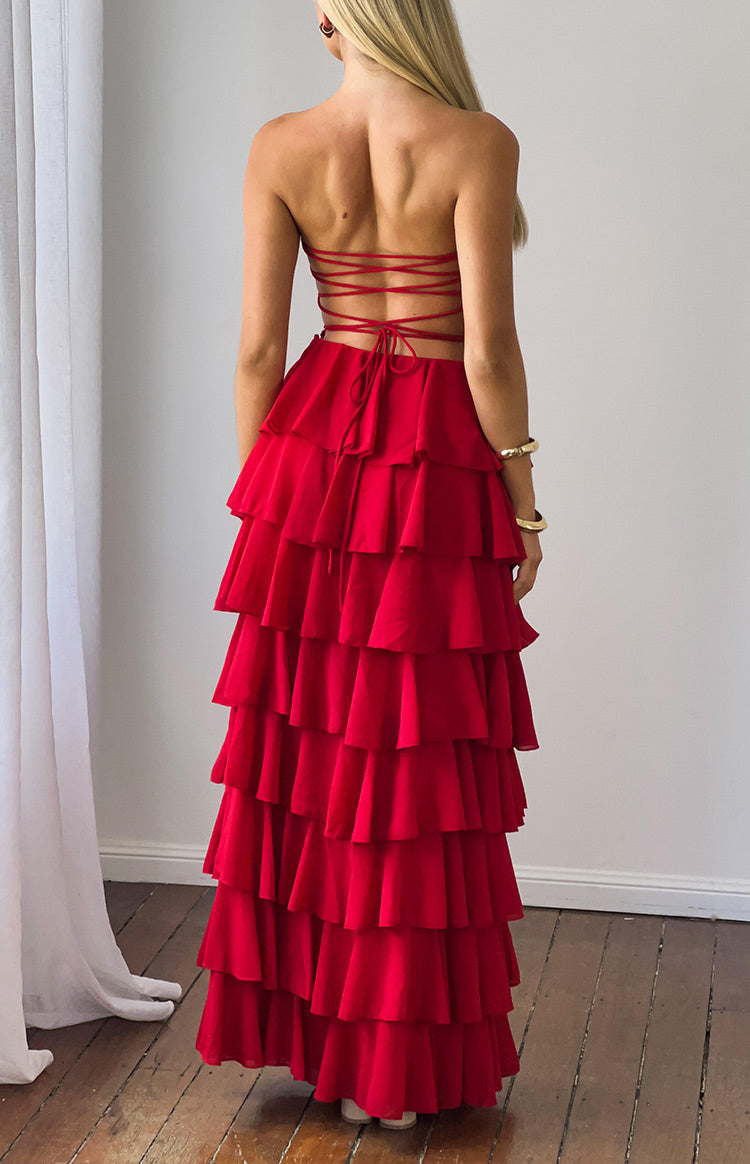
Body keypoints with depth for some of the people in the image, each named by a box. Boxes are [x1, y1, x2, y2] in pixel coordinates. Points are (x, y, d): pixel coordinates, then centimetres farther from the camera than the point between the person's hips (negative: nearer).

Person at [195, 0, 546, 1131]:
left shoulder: (279, 147, 0)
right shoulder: (477, 144, -11)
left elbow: (258, 345, 0)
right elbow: (489, 349, -13)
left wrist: (259, 485, 11)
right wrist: (522, 501, -3)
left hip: (315, 444, 4)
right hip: (437, 458, -3)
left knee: (300, 738, 14)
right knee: (414, 753, 5)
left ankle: (298, 1016, 27)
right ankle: (396, 1060, 17)